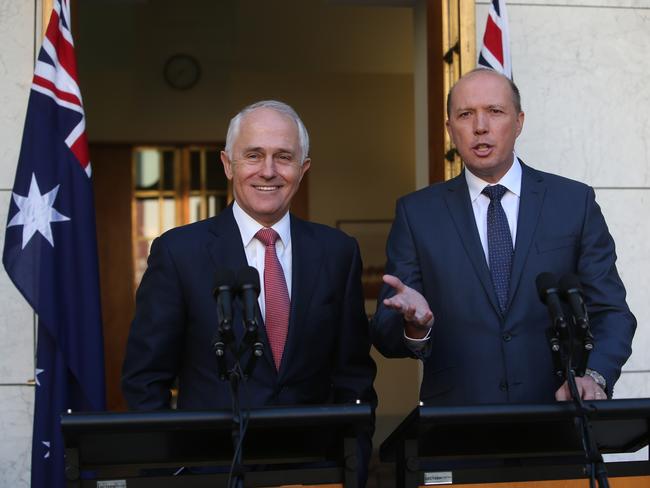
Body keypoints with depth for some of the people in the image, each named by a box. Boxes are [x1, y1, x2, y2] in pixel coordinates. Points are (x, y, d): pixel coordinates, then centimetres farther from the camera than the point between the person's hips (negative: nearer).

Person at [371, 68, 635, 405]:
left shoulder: (575, 202, 7)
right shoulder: (416, 213, 7)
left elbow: (610, 312, 6)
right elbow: (384, 335, 3)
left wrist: (594, 375, -13)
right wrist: (414, 325, -19)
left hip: (557, 413, 0)